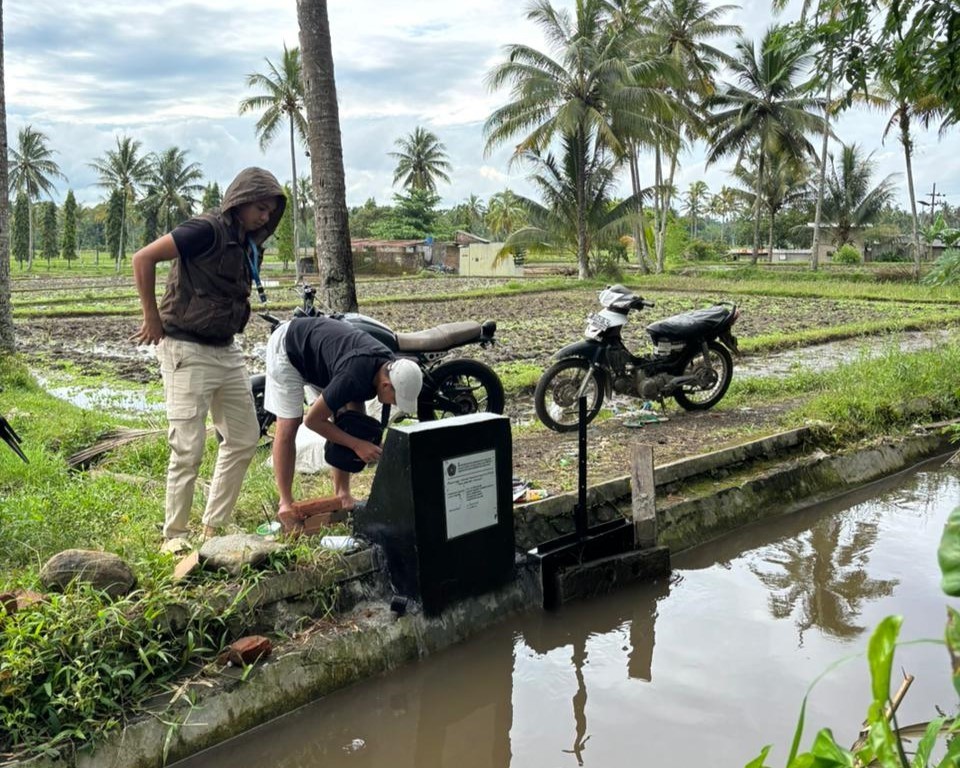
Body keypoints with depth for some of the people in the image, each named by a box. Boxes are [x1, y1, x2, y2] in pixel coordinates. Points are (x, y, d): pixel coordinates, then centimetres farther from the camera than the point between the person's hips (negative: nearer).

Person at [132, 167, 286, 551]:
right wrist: (153, 320, -13)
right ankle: (174, 534, 11)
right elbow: (143, 259, -18)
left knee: (244, 439, 11)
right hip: (187, 350, -9)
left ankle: (213, 526, 22)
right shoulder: (207, 230, -15)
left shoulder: (249, 245, 10)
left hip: (226, 350, 9)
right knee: (189, 448, -5)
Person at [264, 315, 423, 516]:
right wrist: (357, 444, -29)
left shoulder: (389, 366, -17)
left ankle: (342, 493, 5)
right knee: (288, 425, -11)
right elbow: (313, 420, -29)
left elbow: (353, 403, -1)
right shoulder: (354, 377, -41)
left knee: (344, 418, -2)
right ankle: (286, 503, -2)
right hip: (288, 347, -7)